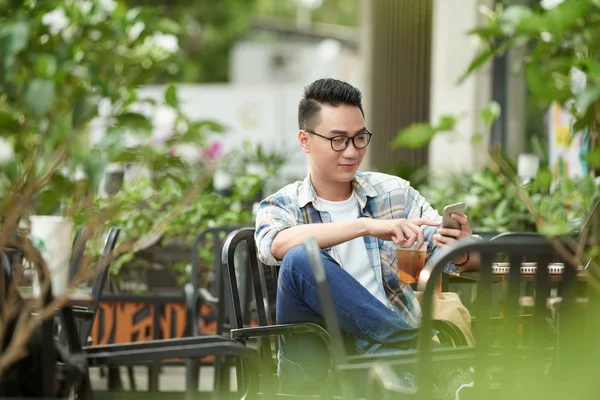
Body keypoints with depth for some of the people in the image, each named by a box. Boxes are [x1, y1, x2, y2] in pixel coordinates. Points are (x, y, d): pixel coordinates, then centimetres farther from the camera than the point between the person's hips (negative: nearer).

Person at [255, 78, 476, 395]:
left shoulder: (395, 194, 13)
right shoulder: (281, 207, 5)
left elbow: (456, 260, 5)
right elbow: (277, 245, -20)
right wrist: (368, 226, -30)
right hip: (320, 368, 1)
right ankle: (418, 345, -23)